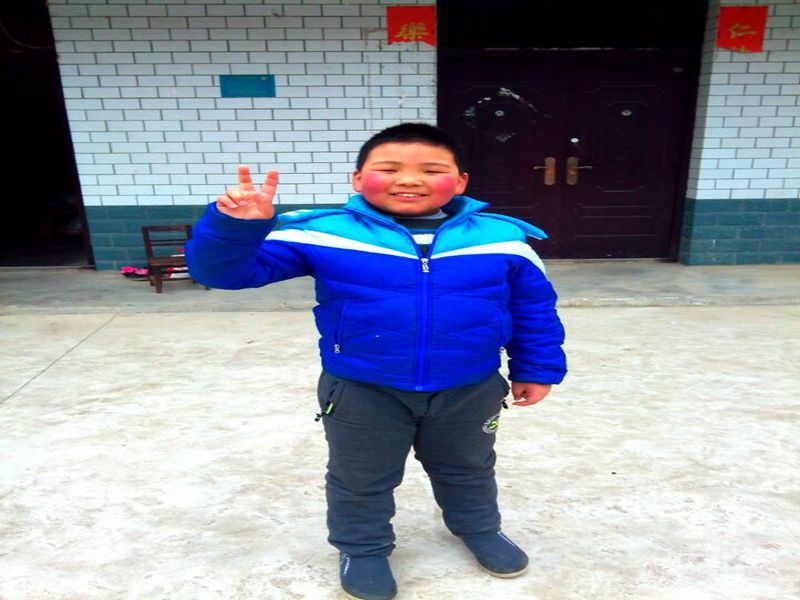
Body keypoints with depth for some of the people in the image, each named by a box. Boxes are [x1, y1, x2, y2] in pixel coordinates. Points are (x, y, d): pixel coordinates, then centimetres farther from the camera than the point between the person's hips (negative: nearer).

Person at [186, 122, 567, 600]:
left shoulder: (504, 238, -11)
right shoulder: (319, 234, -17)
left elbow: (534, 307, 2)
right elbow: (225, 270, -17)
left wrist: (536, 369, 7)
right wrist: (236, 225, -36)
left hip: (471, 390, 2)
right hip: (361, 393, -1)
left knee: (467, 468, 26)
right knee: (361, 478, 20)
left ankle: (480, 528, 56)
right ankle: (364, 548, 49)